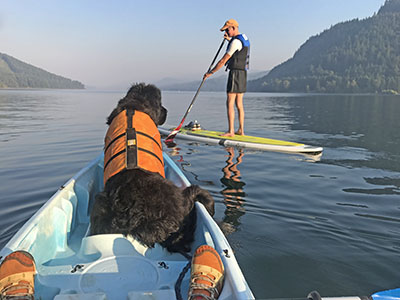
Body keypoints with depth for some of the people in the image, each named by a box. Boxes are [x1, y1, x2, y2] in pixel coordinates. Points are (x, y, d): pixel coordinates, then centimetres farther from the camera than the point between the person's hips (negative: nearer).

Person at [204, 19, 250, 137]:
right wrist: (229, 39, 33)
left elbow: (223, 60, -16)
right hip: (243, 74, 9)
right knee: (239, 104, 9)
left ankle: (231, 131, -11)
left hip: (235, 73, -9)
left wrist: (210, 72, -9)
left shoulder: (235, 42, -15)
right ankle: (241, 130, 11)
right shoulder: (244, 38, 15)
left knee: (230, 103, -9)